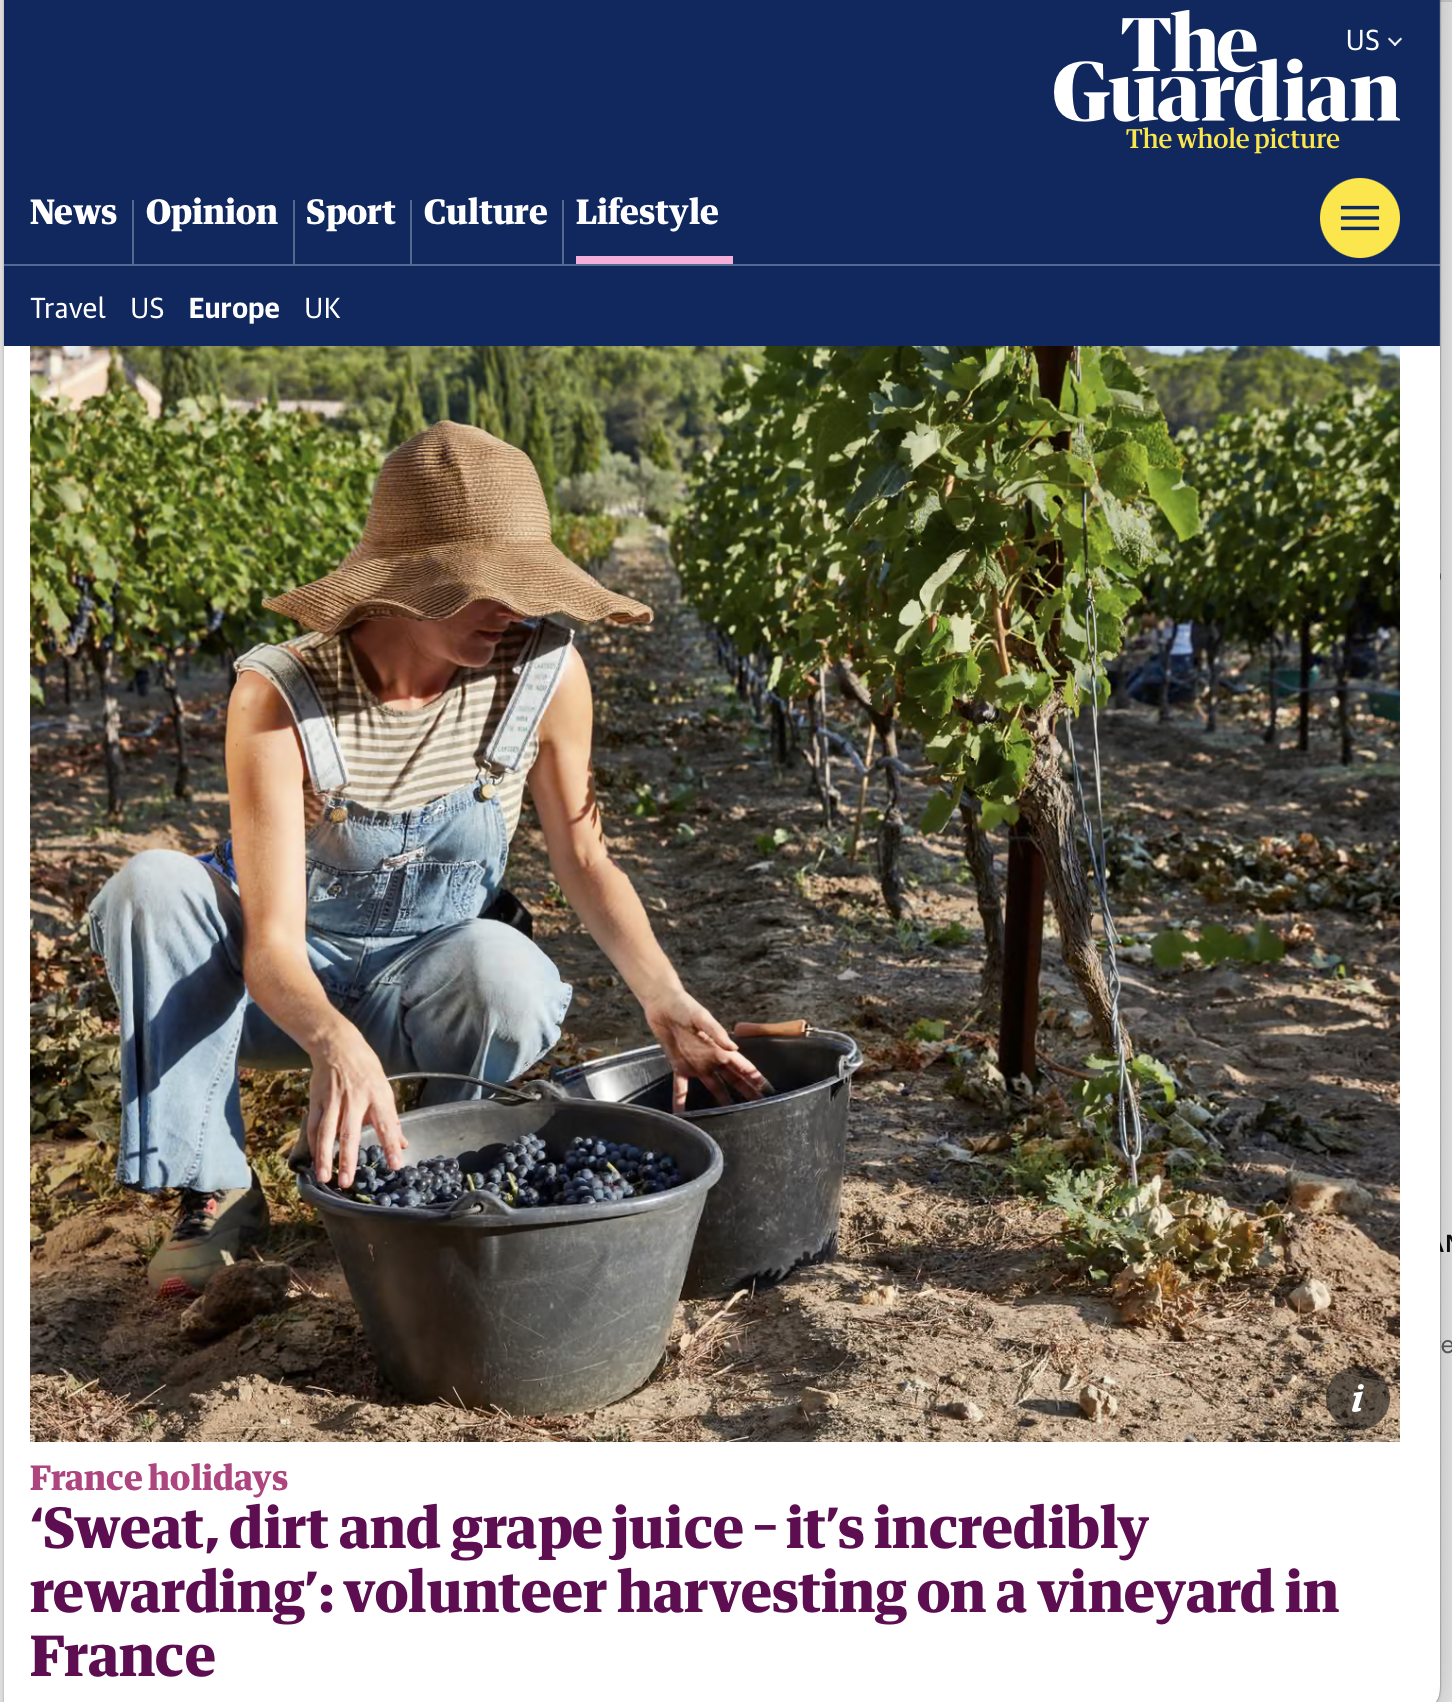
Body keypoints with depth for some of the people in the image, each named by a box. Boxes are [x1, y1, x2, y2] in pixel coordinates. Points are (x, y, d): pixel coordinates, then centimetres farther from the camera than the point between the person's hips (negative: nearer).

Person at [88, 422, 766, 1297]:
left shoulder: (544, 670, -19)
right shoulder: (283, 694, -26)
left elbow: (586, 862, -7)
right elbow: (270, 940, -30)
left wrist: (666, 1000, -23)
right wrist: (334, 1042, -53)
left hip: (425, 992, 1)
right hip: (292, 989, -1)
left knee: (506, 967, -35)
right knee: (152, 887, -30)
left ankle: (404, 1188, -5)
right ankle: (214, 1190, -14)